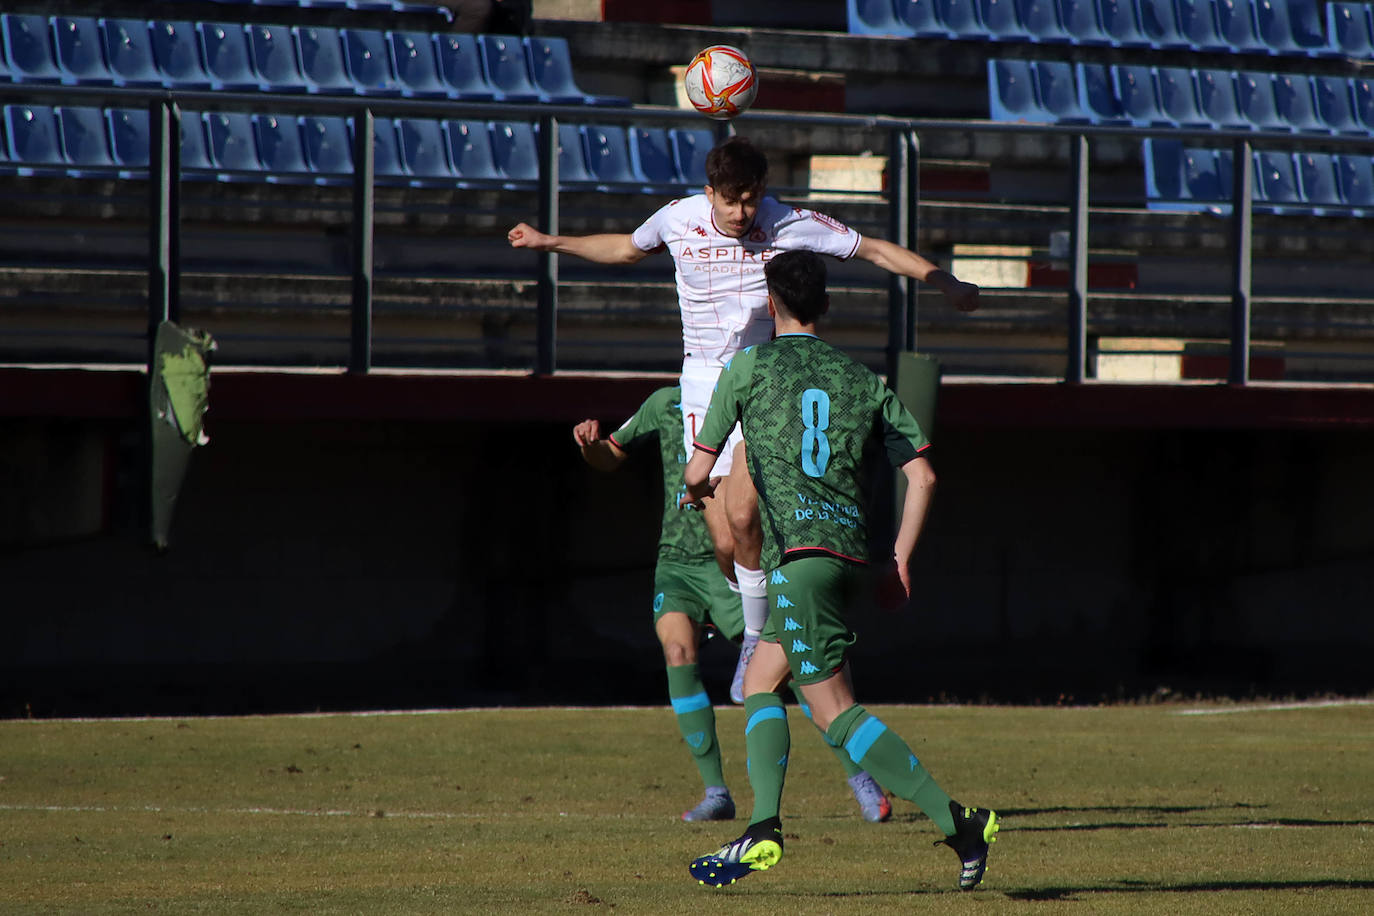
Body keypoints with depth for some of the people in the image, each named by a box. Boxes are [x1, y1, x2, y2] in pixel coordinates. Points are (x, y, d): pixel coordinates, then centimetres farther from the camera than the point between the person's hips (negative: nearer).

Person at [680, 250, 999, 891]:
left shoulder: (749, 367, 5)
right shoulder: (865, 382, 16)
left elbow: (698, 471, 9)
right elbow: (921, 476, 8)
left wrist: (696, 492, 33)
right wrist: (899, 562, 15)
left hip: (799, 552, -7)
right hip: (852, 547, 7)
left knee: (834, 710, -10)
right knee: (759, 681, 18)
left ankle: (957, 821, -18)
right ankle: (763, 832, 5)